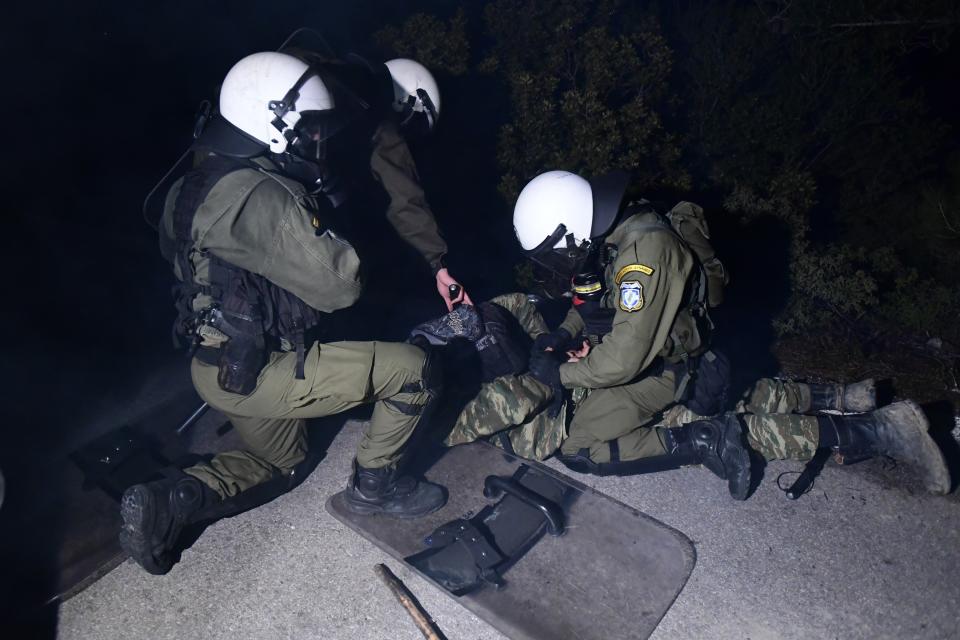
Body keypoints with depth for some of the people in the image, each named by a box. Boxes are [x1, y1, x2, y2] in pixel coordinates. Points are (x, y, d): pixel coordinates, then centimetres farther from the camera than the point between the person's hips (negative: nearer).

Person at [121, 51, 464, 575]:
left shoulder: (215, 178, 6)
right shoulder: (263, 197, -26)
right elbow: (339, 285, -26)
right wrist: (330, 211, -8)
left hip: (222, 364, 10)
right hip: (257, 375, -10)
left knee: (278, 461, 33)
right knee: (415, 371, -5)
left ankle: (165, 501, 16)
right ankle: (375, 483, 14)